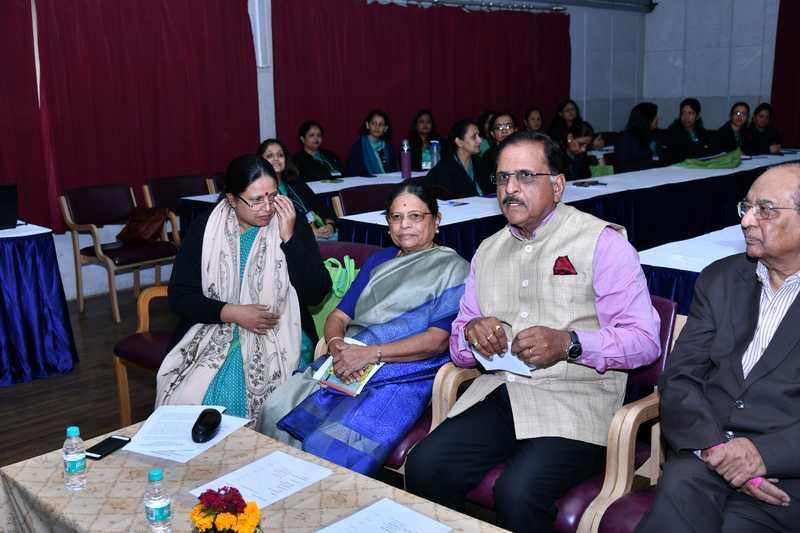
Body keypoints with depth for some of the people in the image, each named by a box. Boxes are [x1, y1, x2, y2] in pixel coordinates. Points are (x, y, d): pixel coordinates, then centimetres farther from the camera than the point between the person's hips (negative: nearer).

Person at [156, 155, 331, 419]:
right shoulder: (204, 228, 2)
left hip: (278, 335, -1)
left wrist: (289, 237, -14)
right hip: (214, 330, 2)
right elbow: (180, 296, 1)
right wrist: (233, 313, -13)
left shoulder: (292, 225, 0)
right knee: (187, 395, -23)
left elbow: (316, 293, -7)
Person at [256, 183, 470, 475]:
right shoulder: (379, 261, 23)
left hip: (404, 375, -6)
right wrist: (336, 345, -7)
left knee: (334, 446, -29)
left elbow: (439, 339, -9)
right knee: (277, 412, -18)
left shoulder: (453, 269, 4)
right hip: (347, 363, 6)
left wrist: (371, 353, -17)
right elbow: (338, 316, 18)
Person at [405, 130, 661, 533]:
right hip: (498, 393, 5)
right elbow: (458, 348, 19)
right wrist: (471, 332, -5)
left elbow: (644, 340, -7)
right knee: (423, 468, -16)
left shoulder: (602, 242, -2)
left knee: (518, 493, -28)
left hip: (575, 399, -5)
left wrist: (568, 344, -21)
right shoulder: (488, 251, 17)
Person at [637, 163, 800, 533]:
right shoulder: (720, 279, 14)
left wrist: (765, 453, -18)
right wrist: (713, 446, -11)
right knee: (681, 492, -29)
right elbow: (679, 378, 6)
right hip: (704, 447, 2)